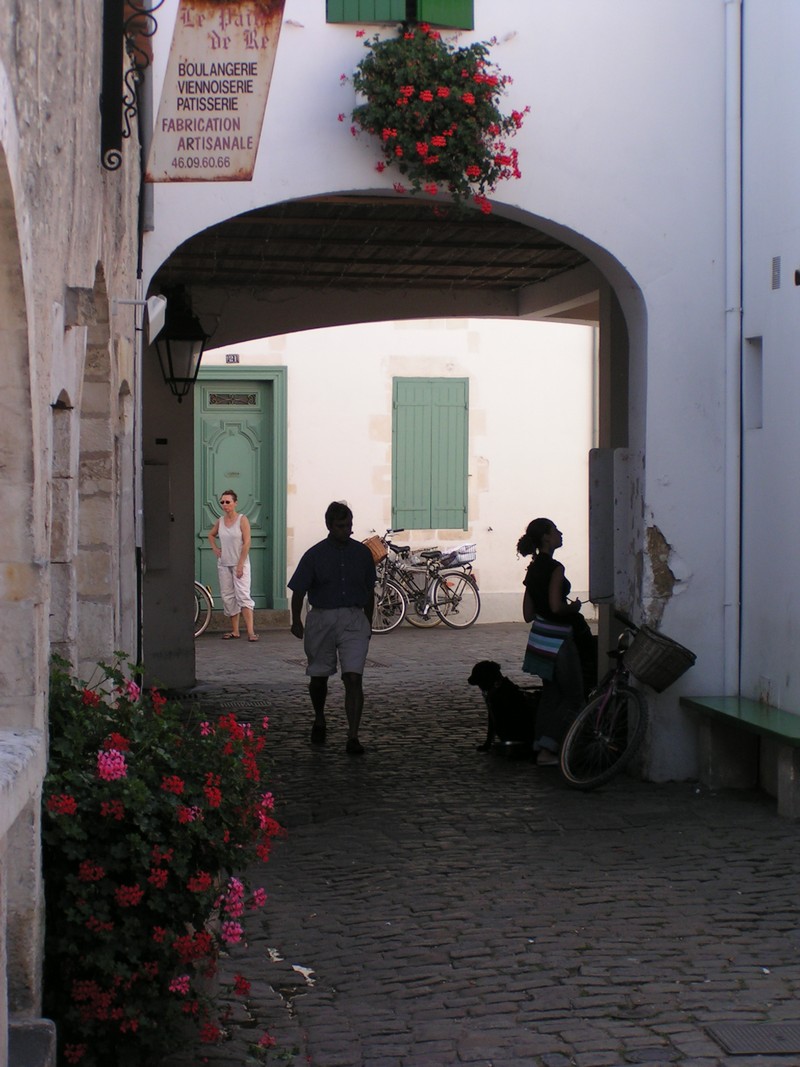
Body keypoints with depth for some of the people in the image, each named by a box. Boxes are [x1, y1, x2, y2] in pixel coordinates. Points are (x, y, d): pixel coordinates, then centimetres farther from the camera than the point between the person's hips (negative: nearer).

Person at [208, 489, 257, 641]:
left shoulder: (242, 520, -7)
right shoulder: (220, 521, 7)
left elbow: (246, 543, -11)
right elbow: (211, 535, 27)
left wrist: (240, 565, -15)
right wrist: (215, 548, 9)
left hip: (240, 563, -5)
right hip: (223, 564, 6)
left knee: (243, 596, -14)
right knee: (227, 597, 6)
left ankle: (250, 631, -18)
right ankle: (235, 631, 12)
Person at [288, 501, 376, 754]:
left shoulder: (362, 553, 4)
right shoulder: (314, 555, -4)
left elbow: (369, 591, 15)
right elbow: (298, 591, -2)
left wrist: (368, 623, 18)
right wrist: (296, 621, -11)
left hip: (354, 620, 0)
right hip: (321, 619, 0)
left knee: (354, 678, -13)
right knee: (319, 677, 13)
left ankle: (353, 737, -14)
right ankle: (319, 721, 41)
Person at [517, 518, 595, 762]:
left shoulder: (533, 569, 11)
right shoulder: (555, 568, -16)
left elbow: (528, 614, 12)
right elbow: (556, 606, -25)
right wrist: (573, 607, -6)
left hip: (539, 638, 9)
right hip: (558, 639, -9)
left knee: (551, 694, 15)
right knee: (574, 697, -1)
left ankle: (542, 747, 14)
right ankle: (547, 748, -7)